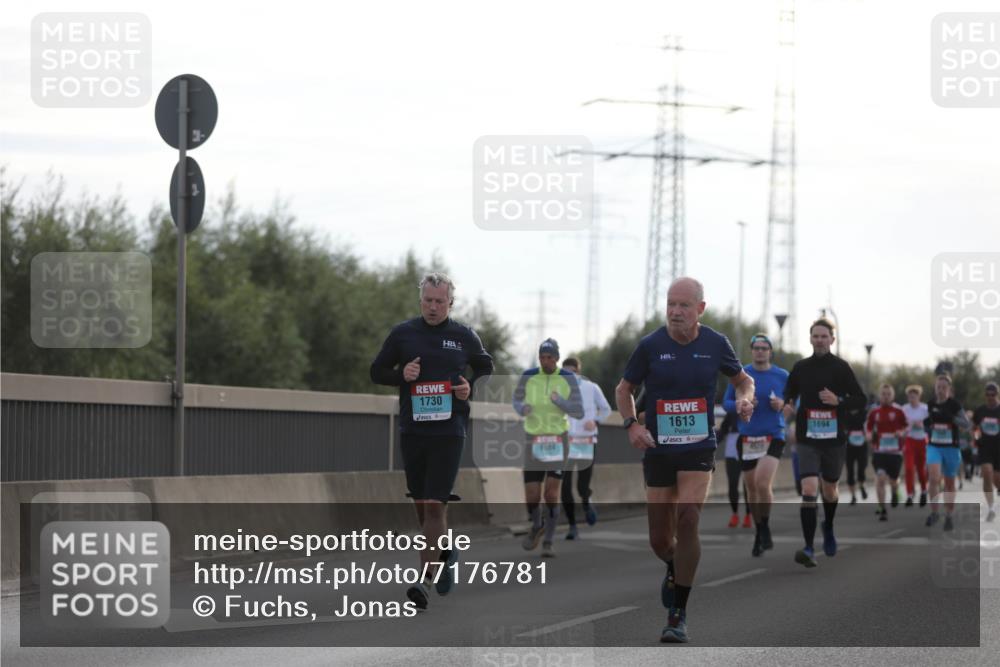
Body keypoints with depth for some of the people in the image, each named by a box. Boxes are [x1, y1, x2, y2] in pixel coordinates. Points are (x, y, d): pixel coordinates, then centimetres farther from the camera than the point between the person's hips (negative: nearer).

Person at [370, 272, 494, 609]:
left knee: (434, 504, -11)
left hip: (449, 431, -3)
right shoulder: (402, 333, 5)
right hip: (412, 429, 3)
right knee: (421, 503, 10)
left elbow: (486, 369, 19)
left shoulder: (464, 336, 4)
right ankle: (443, 553, 36)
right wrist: (401, 374, -9)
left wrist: (471, 387, -2)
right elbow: (377, 371, 12)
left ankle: (425, 578, -11)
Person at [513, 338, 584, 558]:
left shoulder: (568, 379, -5)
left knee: (551, 494, -12)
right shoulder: (528, 377, -3)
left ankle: (548, 542, 2)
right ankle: (537, 525, 31)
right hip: (534, 442, 1)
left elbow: (578, 413, -8)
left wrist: (559, 401, -27)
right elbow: (517, 400, 12)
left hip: (558, 442, -1)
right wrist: (522, 408, -12)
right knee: (531, 498, -2)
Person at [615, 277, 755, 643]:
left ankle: (679, 615, -12)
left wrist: (745, 398, -7)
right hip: (658, 450, 1)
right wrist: (631, 424, -8)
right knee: (660, 539, 5)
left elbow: (742, 378, 16)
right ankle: (674, 569, 45)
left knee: (687, 520, -20)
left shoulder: (715, 344, -1)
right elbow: (624, 388, 9)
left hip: (698, 448, -1)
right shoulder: (650, 345, -4)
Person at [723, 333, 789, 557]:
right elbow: (726, 402, 7)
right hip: (747, 437, 2)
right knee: (752, 488, 7)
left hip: (773, 436, -2)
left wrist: (782, 404, -12)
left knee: (763, 483, -19)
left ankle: (765, 529, 1)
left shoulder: (782, 376, 2)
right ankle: (759, 532, 25)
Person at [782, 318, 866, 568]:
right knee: (809, 489, -16)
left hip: (834, 438, 0)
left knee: (830, 489, 17)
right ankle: (809, 548, -19)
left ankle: (828, 529, 48)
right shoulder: (800, 367, 4)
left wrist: (839, 401, -20)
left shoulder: (840, 367, -2)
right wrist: (787, 405, -2)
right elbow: (790, 392, 20)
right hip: (808, 439, 0)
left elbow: (860, 399, -2)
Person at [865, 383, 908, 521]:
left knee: (893, 480, 7)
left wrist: (901, 433, -17)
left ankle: (895, 493, 46)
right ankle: (882, 510, -9)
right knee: (880, 478, -15)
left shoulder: (898, 412, 0)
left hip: (895, 451, 0)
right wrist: (871, 436, -10)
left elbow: (906, 428, 5)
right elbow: (868, 428, 12)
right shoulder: (874, 413, 4)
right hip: (879, 451, 0)